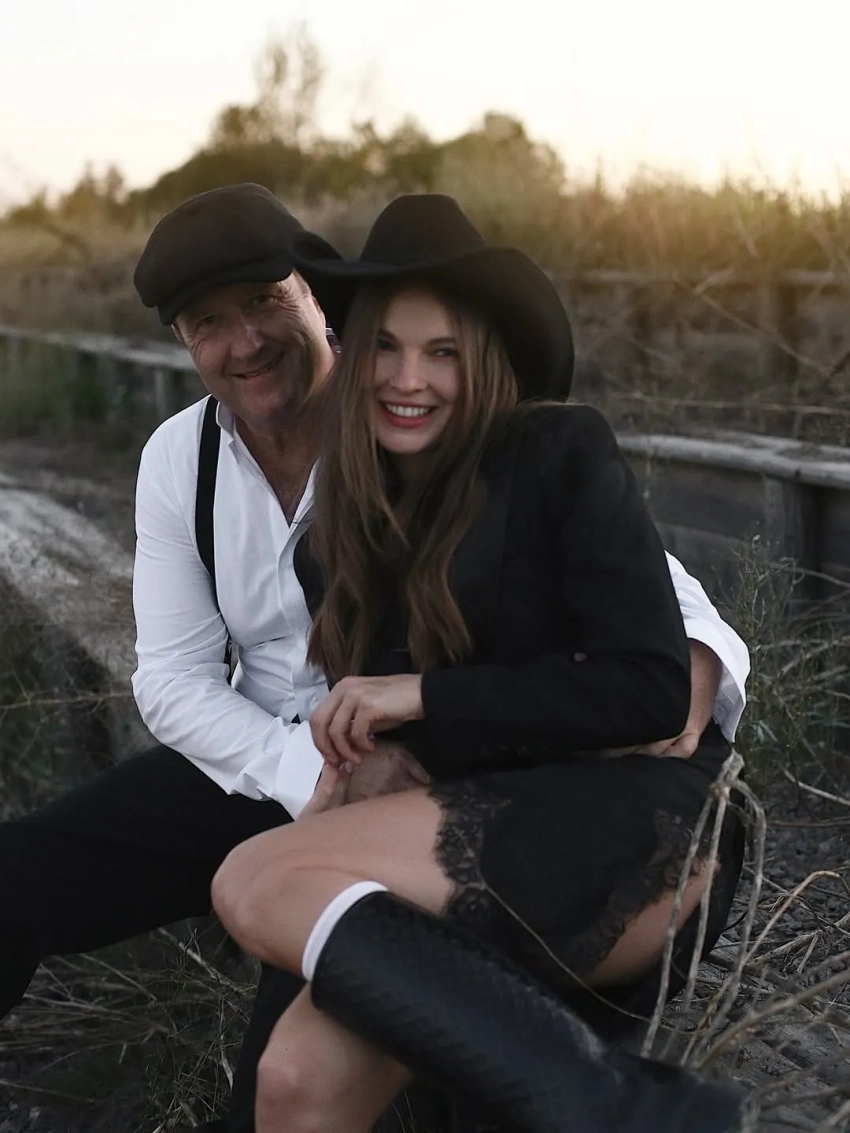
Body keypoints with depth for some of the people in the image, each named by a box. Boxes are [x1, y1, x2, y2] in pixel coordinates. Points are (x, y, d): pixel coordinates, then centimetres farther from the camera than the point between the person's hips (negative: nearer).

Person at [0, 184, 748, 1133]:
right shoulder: (178, 459, -2)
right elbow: (174, 679, -3)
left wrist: (685, 681, -41)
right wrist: (321, 774, -21)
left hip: (419, 782, -4)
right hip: (256, 765, 5)